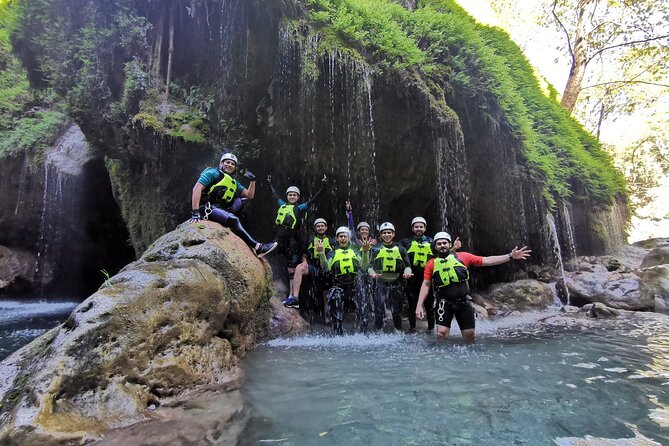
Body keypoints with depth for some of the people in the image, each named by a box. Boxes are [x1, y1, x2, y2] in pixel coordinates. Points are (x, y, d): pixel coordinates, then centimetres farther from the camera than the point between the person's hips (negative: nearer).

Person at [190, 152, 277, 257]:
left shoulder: (234, 183, 22)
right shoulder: (213, 173, 0)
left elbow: (249, 195, 18)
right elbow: (197, 188, -13)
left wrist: (252, 180, 3)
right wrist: (195, 212, -23)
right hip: (207, 208, -8)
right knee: (233, 220, -25)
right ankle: (257, 247, -26)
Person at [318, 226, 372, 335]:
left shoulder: (355, 251, 15)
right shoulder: (333, 253, 13)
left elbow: (363, 266, -2)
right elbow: (326, 268, -5)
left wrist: (365, 251, -19)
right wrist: (321, 254, -22)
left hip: (354, 286, 1)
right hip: (338, 286, -1)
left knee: (362, 305, -19)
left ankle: (364, 333, -6)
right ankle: (338, 334, -14)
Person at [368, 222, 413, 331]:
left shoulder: (400, 249, 8)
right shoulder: (376, 249, 5)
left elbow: (407, 265, 10)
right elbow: (370, 266, 3)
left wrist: (407, 272, -12)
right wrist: (372, 273, -18)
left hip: (396, 284, 1)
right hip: (381, 283, -1)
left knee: (397, 311, 10)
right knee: (379, 311, -8)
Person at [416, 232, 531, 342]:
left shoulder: (462, 256, 5)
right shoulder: (431, 263, 4)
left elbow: (487, 261, 3)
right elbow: (426, 285, 3)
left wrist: (510, 256, -3)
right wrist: (419, 305, -5)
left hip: (463, 301, 1)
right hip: (444, 303, -1)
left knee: (470, 335, 5)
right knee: (442, 333, -13)